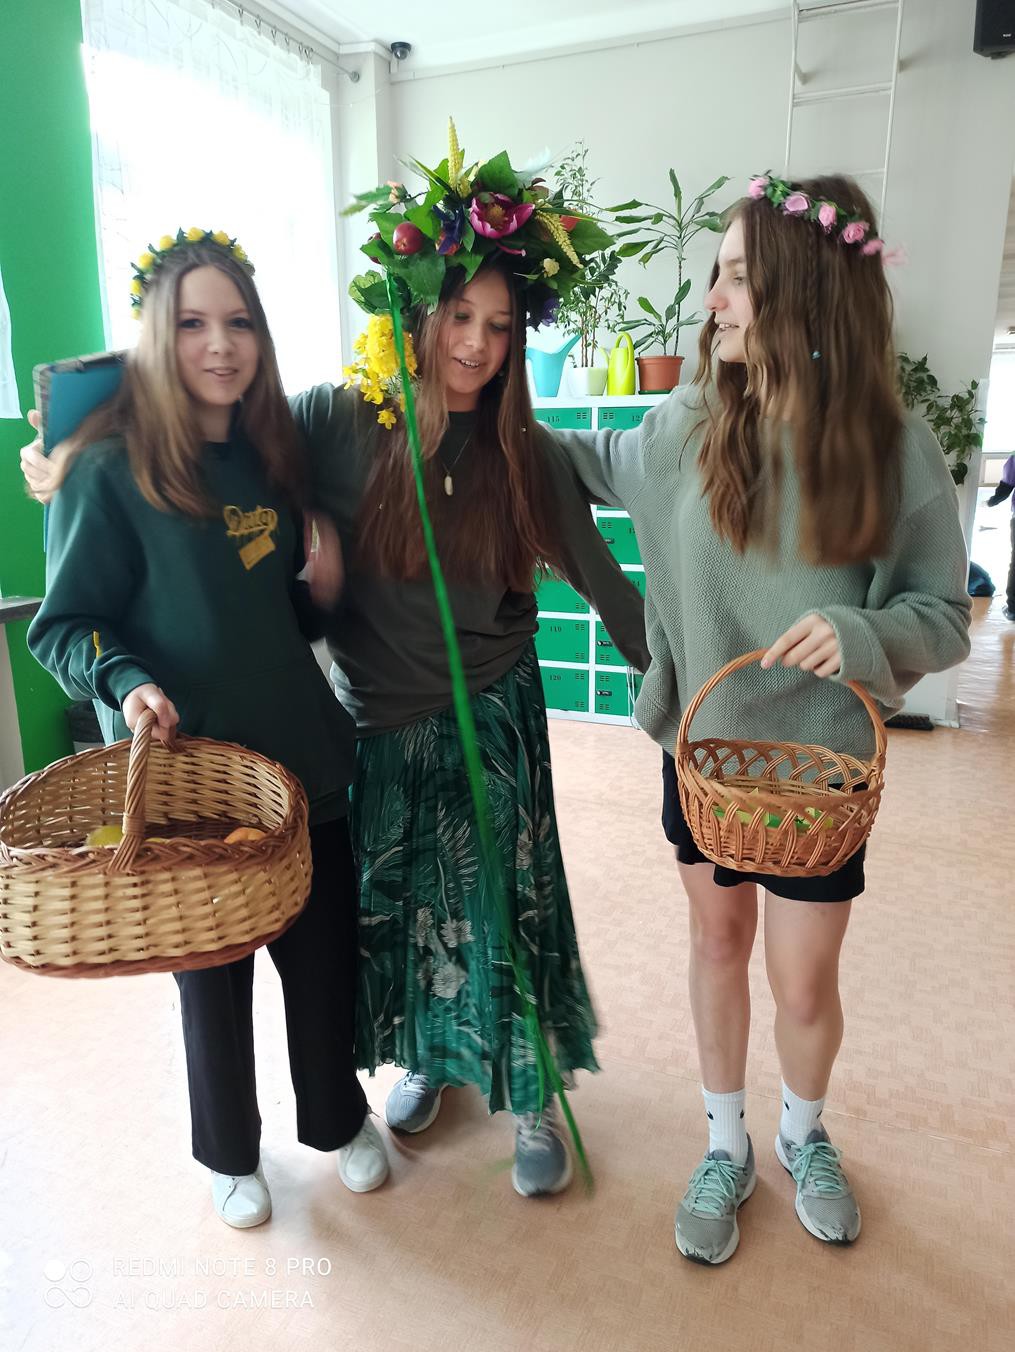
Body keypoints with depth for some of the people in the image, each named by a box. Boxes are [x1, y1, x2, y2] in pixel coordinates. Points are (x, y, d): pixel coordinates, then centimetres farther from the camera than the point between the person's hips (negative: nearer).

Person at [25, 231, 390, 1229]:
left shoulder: (268, 455, 6)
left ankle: (337, 1117, 42)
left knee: (325, 949, 14)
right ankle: (229, 1150, 42)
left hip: (302, 752, 5)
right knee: (211, 967, 14)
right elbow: (62, 625, -7)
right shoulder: (107, 470, -10)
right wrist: (125, 680, -23)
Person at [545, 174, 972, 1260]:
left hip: (821, 761, -2)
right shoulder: (691, 425, -6)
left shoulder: (896, 449, -14)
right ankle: (725, 1146, 43)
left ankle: (804, 1137, 47)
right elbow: (597, 462, 15)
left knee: (804, 984, 12)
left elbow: (945, 619, -8)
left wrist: (860, 633, -28)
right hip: (701, 744, 2)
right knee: (716, 941, 18)